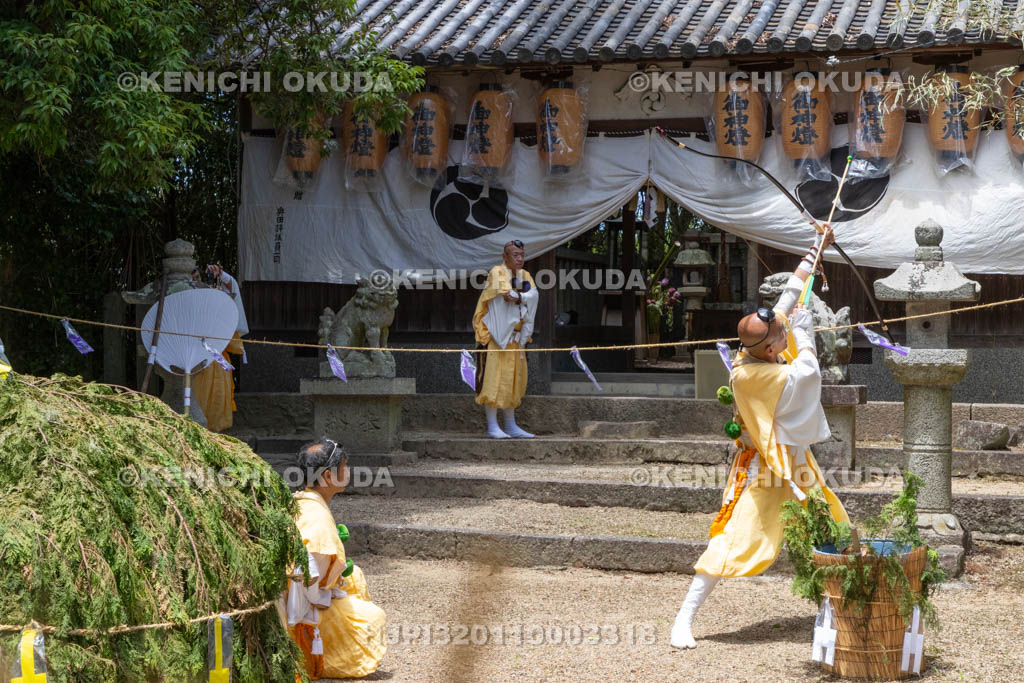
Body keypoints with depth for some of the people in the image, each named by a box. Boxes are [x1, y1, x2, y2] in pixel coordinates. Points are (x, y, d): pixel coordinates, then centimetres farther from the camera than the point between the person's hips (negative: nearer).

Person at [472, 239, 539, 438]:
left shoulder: (524, 276, 14)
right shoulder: (497, 273, -7)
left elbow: (534, 295, -4)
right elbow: (508, 294, -22)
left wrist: (518, 297, -19)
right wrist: (525, 297, -6)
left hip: (514, 336, 7)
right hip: (495, 334, -7)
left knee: (513, 380, 9)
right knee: (493, 377, -10)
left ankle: (511, 425, 15)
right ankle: (492, 426, -10)